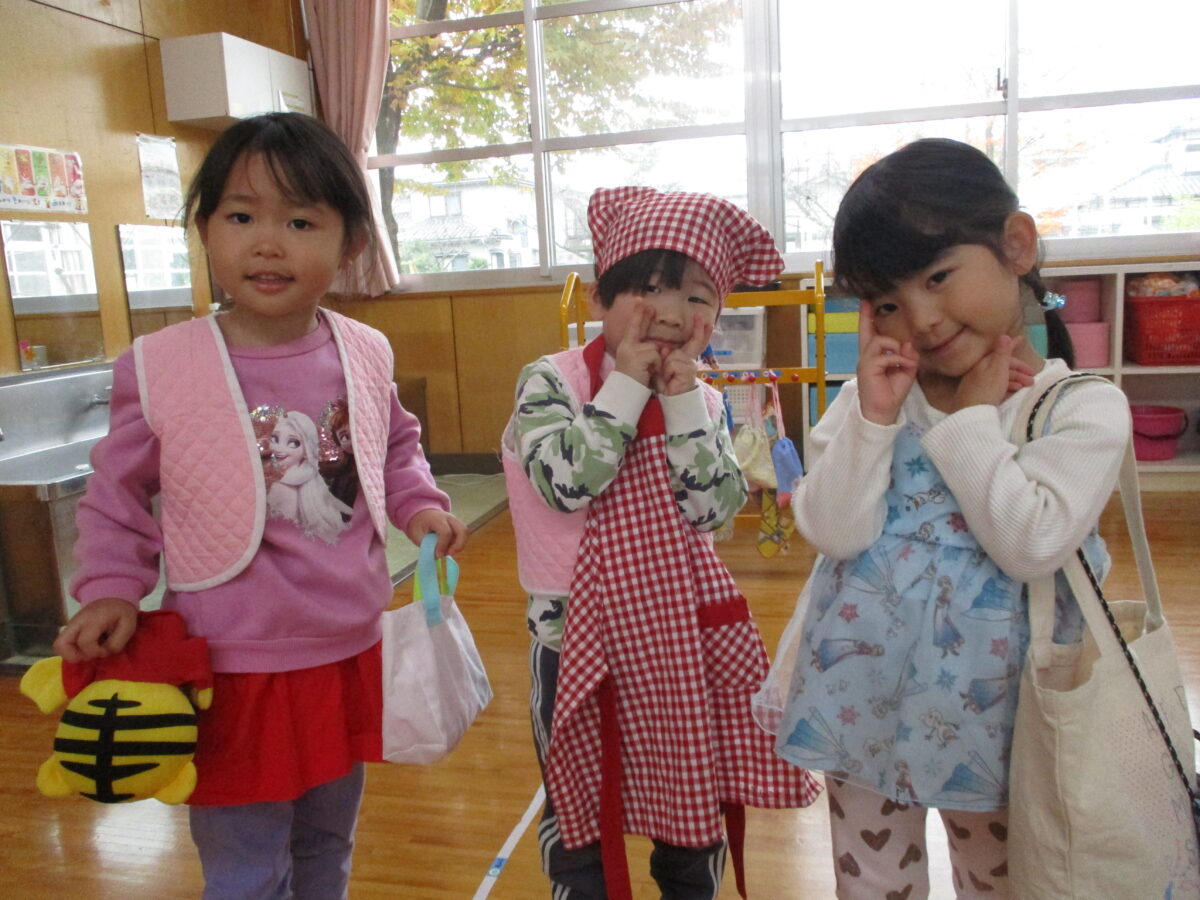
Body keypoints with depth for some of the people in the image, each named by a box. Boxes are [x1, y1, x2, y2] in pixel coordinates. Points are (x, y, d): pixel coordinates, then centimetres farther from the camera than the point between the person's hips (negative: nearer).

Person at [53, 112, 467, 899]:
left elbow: (397, 447, 13)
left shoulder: (365, 355, -5)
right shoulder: (160, 368, -13)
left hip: (350, 654, 4)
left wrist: (420, 506, -3)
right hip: (234, 671, -3)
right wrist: (111, 590, -10)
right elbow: (117, 495, -1)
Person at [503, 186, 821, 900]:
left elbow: (715, 508, -12)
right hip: (577, 631, -3)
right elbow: (565, 484, -26)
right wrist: (627, 387, -22)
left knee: (695, 798, 20)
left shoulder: (703, 404, 0)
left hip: (680, 629, 4)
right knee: (578, 803, 16)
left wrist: (682, 401, -17)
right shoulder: (552, 380, -12)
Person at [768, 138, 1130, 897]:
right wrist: (873, 415, -21)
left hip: (985, 712, -2)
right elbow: (831, 532, -13)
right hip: (864, 692, 2)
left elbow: (1033, 543, -23)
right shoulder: (878, 397, -4)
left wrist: (971, 417, -17)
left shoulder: (1086, 407, -11)